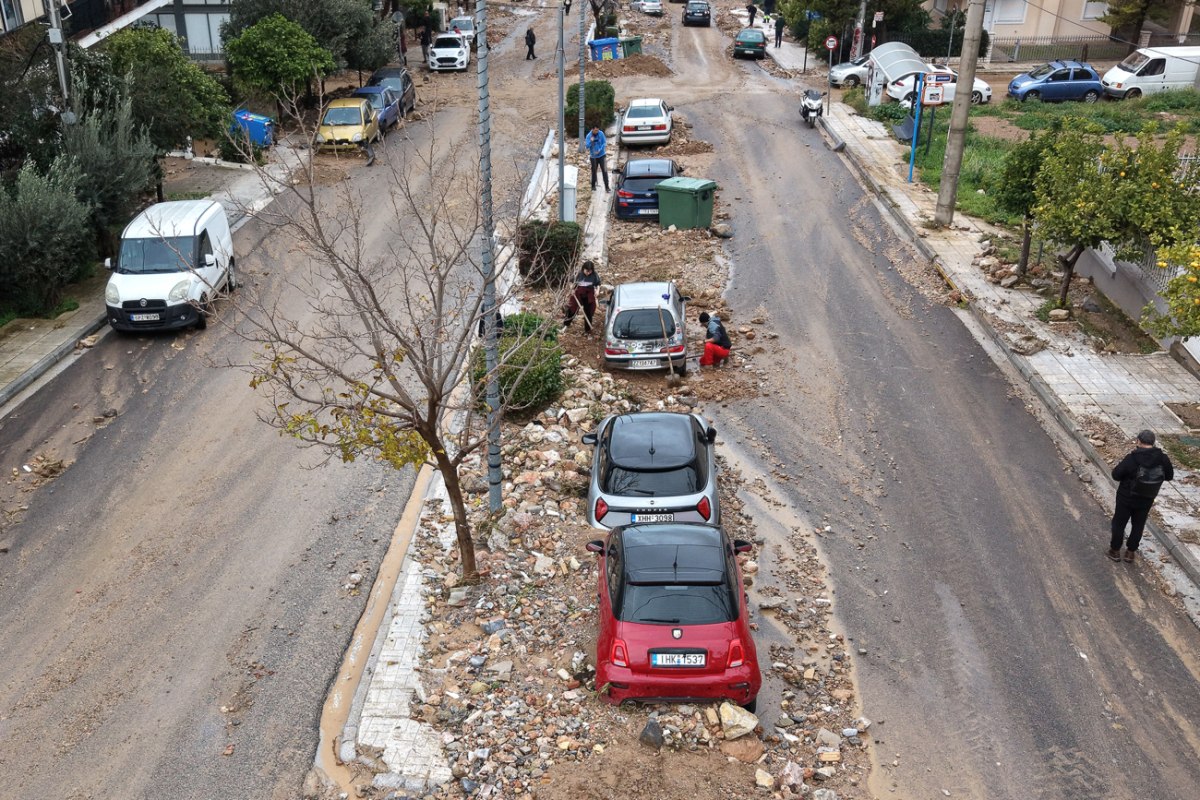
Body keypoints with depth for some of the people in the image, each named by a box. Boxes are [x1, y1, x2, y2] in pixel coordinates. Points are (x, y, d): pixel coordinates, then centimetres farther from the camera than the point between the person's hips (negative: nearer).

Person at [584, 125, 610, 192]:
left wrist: (599, 150, -17)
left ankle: (607, 187, -4)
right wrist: (591, 141, -31)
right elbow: (587, 146, -13)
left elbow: (604, 143, -5)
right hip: (593, 156, 0)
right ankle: (593, 186, 27)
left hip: (601, 155, 0)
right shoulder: (588, 136, -8)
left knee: (604, 171, -6)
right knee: (594, 171, 11)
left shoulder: (601, 134, -8)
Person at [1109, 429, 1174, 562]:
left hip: (1126, 498, -3)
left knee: (1119, 523, 16)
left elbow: (1116, 475, -18)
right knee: (1138, 525, 21)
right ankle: (1130, 552, 32)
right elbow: (1169, 476, 1)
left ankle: (1115, 550, 27)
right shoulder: (1163, 459, -16)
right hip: (1147, 500, 3)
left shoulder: (1131, 459, -27)